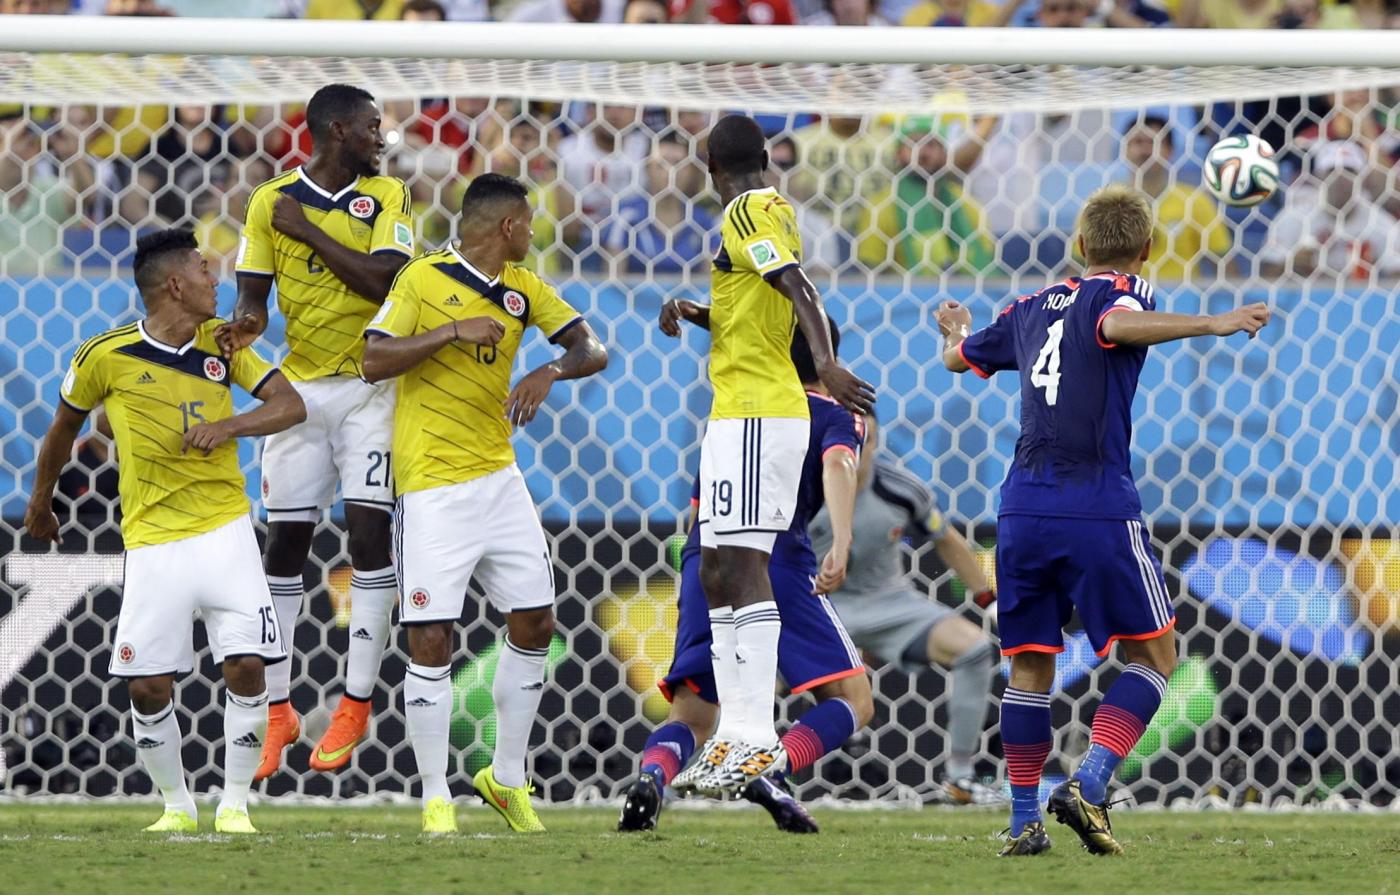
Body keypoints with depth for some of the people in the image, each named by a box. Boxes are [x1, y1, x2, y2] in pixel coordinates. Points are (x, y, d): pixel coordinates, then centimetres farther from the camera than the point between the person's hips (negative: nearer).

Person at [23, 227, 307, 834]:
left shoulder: (221, 345, 3)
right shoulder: (108, 356, -5)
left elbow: (291, 405, -2)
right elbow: (65, 424, 11)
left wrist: (228, 425, -20)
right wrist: (41, 500, 24)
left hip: (225, 532, 1)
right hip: (152, 542, -1)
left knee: (247, 666, -12)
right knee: (147, 687, -5)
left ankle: (235, 803, 4)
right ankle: (177, 805, 16)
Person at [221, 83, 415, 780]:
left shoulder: (386, 196, 1)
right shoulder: (270, 201, 3)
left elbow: (386, 280, -12)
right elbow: (253, 293, 3)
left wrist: (310, 232, -11)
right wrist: (244, 323, -20)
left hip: (371, 388, -1)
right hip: (299, 389, 1)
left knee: (369, 534, -8)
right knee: (284, 541, 2)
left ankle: (356, 702, -2)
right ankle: (276, 708, 11)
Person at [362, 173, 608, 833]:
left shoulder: (522, 288, 9)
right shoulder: (423, 280, -9)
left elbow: (593, 350, 3)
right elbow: (374, 362, -16)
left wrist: (551, 371, -17)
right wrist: (453, 332, -24)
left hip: (499, 480, 7)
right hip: (431, 488, -7)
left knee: (534, 626, 7)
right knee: (430, 642, -9)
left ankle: (507, 778, 23)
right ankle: (435, 797, 2)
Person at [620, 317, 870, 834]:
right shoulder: (838, 417, 13)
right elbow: (837, 466, -10)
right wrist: (841, 541, -24)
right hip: (777, 559, -4)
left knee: (691, 719, 7)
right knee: (853, 701, 3)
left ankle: (651, 773, -28)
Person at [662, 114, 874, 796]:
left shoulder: (746, 212, -9)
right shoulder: (774, 211, 20)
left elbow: (800, 289, -25)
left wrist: (826, 363, -39)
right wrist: (692, 313, 16)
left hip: (754, 415, -10)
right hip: (736, 414, 10)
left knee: (745, 569, -14)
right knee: (716, 574, 12)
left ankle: (757, 738, -20)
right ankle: (734, 734, 14)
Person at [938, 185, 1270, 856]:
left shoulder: (1033, 307, 19)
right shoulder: (1124, 291, 2)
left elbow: (960, 357, 35)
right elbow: (1116, 325, -23)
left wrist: (956, 333, 59)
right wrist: (1211, 324, -33)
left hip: (1023, 508, 5)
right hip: (1099, 511, -5)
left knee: (1029, 667, 12)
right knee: (1154, 656, 6)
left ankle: (1024, 821, 10)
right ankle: (1087, 786, -11)